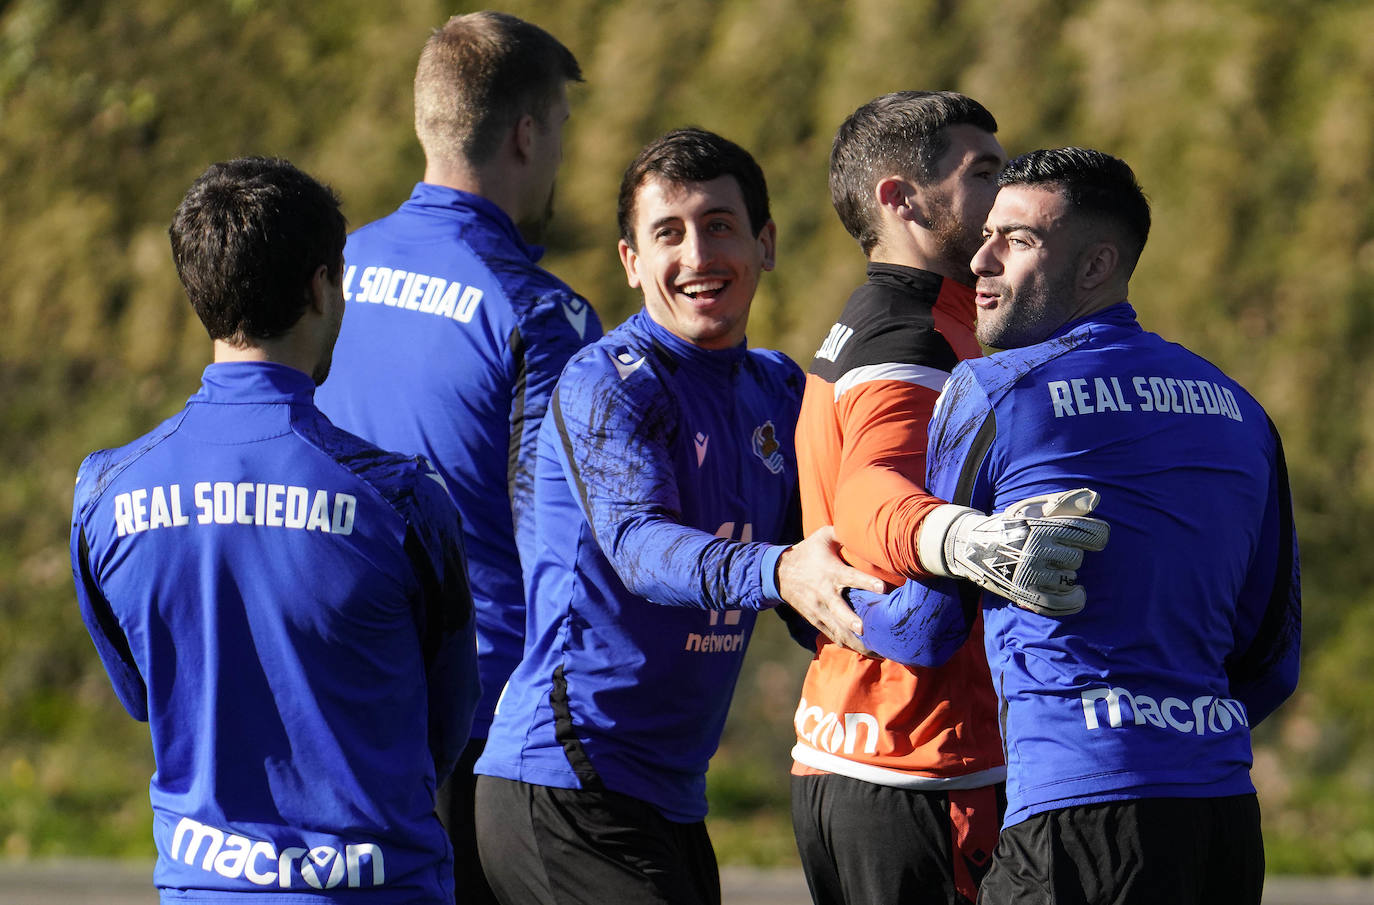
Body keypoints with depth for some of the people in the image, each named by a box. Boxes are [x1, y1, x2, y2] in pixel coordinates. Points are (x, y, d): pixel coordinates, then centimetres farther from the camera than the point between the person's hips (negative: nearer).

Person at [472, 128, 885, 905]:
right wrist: (777, 571, -45)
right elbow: (634, 542, -27)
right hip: (570, 778, -8)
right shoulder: (605, 384, -10)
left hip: (673, 796, 8)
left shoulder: (778, 390, 14)